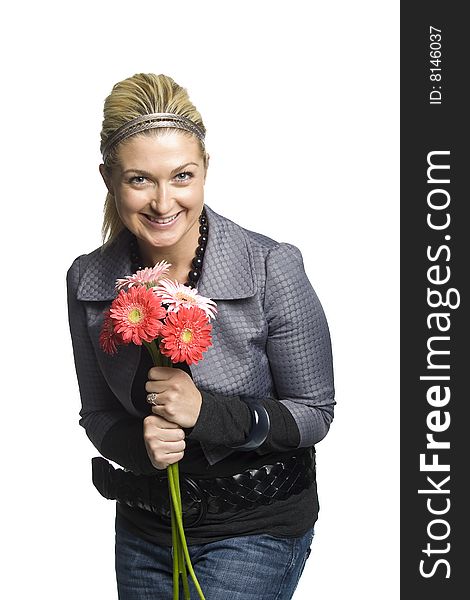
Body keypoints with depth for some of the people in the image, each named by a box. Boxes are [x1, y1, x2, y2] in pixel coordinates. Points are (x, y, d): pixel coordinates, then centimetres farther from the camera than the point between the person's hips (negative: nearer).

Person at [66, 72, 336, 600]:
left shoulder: (271, 268, -19)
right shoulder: (87, 280, -8)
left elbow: (314, 413, -11)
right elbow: (98, 416, 3)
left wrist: (206, 412, -25)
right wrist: (139, 442, -19)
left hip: (257, 530, -4)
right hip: (144, 530, 4)